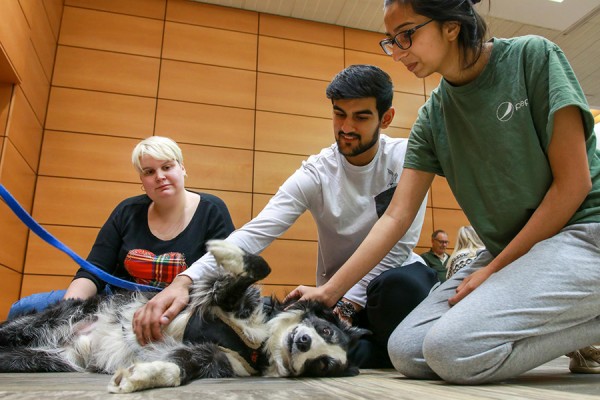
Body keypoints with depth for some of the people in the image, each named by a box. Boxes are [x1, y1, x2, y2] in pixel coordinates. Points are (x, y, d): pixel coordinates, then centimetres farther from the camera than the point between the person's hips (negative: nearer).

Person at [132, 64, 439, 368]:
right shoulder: (315, 174, -11)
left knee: (401, 284, -38)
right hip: (339, 290, 1)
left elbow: (398, 246, -14)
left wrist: (345, 304, -24)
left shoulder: (405, 159, -12)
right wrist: (185, 280, -39)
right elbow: (254, 234, -23)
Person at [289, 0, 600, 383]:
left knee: (453, 348, -25)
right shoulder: (432, 117, 4)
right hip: (508, 249, 6)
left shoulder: (533, 57, -9)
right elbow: (396, 217, 0)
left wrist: (495, 269, -12)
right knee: (407, 351, -7)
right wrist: (328, 291, -5)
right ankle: (566, 327, 6)